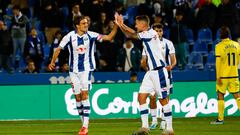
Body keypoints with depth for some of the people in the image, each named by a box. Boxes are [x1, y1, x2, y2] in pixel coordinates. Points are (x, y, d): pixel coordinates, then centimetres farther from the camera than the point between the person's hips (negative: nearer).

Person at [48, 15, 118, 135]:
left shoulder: (91, 35, -6)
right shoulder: (70, 36, -6)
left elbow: (109, 37, -9)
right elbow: (59, 49, 3)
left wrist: (116, 26, -21)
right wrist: (52, 62, -6)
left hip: (86, 69, -2)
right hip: (74, 70, 2)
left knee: (84, 94, -15)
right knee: (77, 97, 4)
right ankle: (84, 122, 20)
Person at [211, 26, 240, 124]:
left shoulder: (219, 46, -11)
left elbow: (218, 62, -13)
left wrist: (218, 77, -11)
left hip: (223, 76, -4)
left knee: (220, 96, 5)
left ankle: (220, 119, 6)